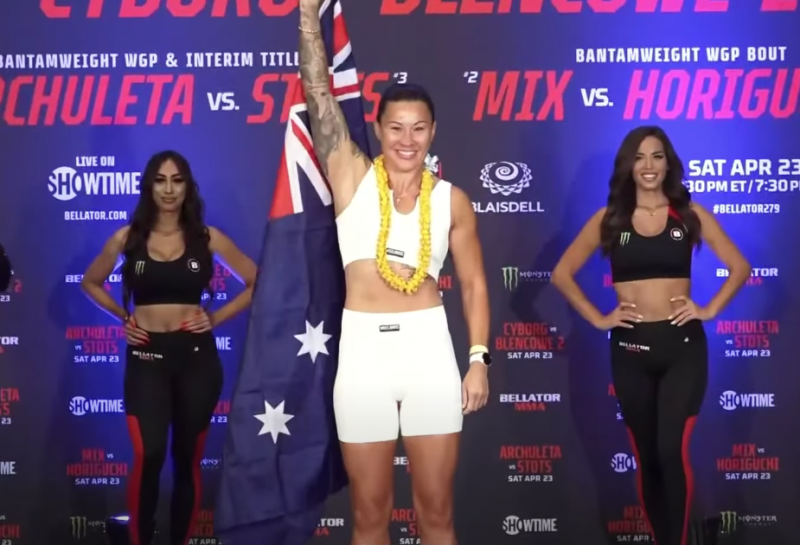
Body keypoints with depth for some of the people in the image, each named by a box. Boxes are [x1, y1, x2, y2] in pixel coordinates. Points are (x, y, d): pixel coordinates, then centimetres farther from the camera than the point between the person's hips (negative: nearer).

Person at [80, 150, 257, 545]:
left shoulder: (207, 238, 1)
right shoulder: (127, 238, 2)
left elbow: (257, 283, 7)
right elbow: (91, 283, 17)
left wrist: (218, 317, 0)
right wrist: (122, 315, 5)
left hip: (196, 356, 1)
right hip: (146, 357, -1)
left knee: (187, 458, 8)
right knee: (148, 456, -15)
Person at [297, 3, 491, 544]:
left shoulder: (452, 199, 5)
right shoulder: (351, 175, 3)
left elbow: (474, 282, 9)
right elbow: (317, 89, -3)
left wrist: (480, 358, 0)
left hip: (429, 347, 1)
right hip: (363, 348, 0)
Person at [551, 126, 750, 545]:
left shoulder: (690, 214, 3)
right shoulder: (609, 219, 4)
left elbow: (739, 267, 8)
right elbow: (562, 274, 7)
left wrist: (710, 309, -3)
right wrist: (597, 318, 0)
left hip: (683, 346, -1)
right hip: (631, 349, 1)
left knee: (673, 451, -12)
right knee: (646, 456, 8)